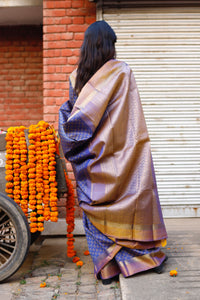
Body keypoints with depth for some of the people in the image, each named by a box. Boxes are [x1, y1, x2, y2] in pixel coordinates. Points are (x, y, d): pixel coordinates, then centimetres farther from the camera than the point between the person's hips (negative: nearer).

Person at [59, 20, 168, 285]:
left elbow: (73, 122, 6)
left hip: (92, 157, 3)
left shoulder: (77, 77, 2)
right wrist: (137, 144, -3)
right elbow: (134, 124, -10)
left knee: (97, 209, 9)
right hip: (119, 155, -3)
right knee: (136, 196, 11)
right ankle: (150, 255, 23)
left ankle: (106, 268, 16)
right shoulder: (122, 71, -8)